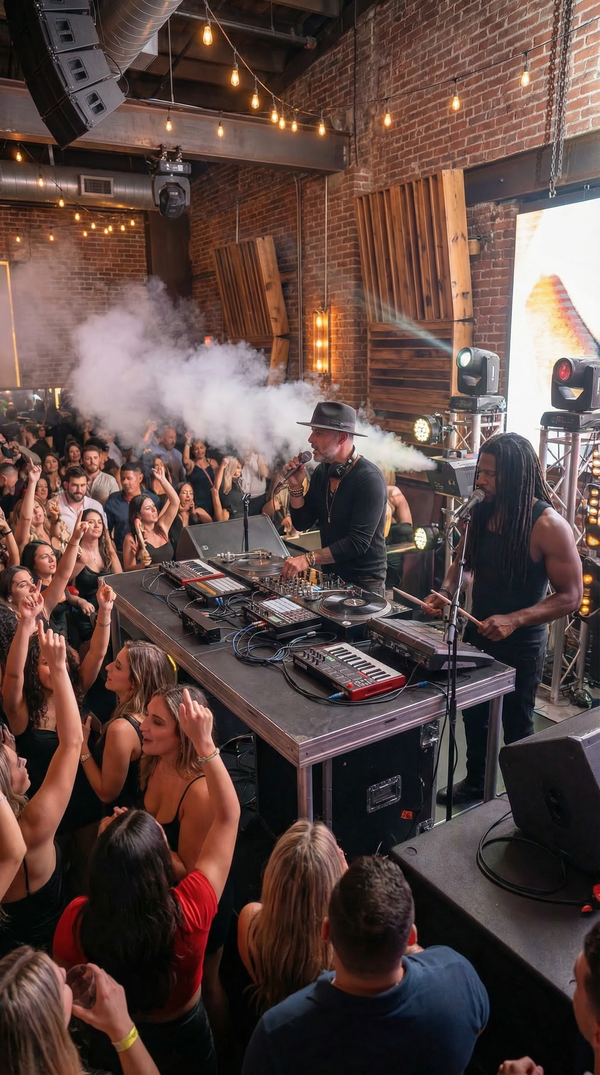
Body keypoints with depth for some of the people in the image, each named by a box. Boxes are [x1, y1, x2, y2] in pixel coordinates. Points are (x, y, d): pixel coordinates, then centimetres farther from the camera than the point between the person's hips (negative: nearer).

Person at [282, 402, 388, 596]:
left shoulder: (369, 479, -21)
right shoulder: (322, 472, 2)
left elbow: (358, 542, -27)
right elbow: (302, 523, 7)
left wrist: (308, 559, -33)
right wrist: (295, 486, -8)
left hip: (364, 582, -6)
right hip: (329, 575, 6)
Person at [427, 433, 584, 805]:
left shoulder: (548, 526, -23)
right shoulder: (482, 512, -6)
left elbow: (571, 596, -20)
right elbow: (463, 559, 10)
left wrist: (514, 620, -30)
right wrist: (447, 591, -10)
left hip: (521, 645, -6)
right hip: (478, 634, 6)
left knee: (516, 726, 14)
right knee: (474, 715, 23)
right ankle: (474, 784, 47)